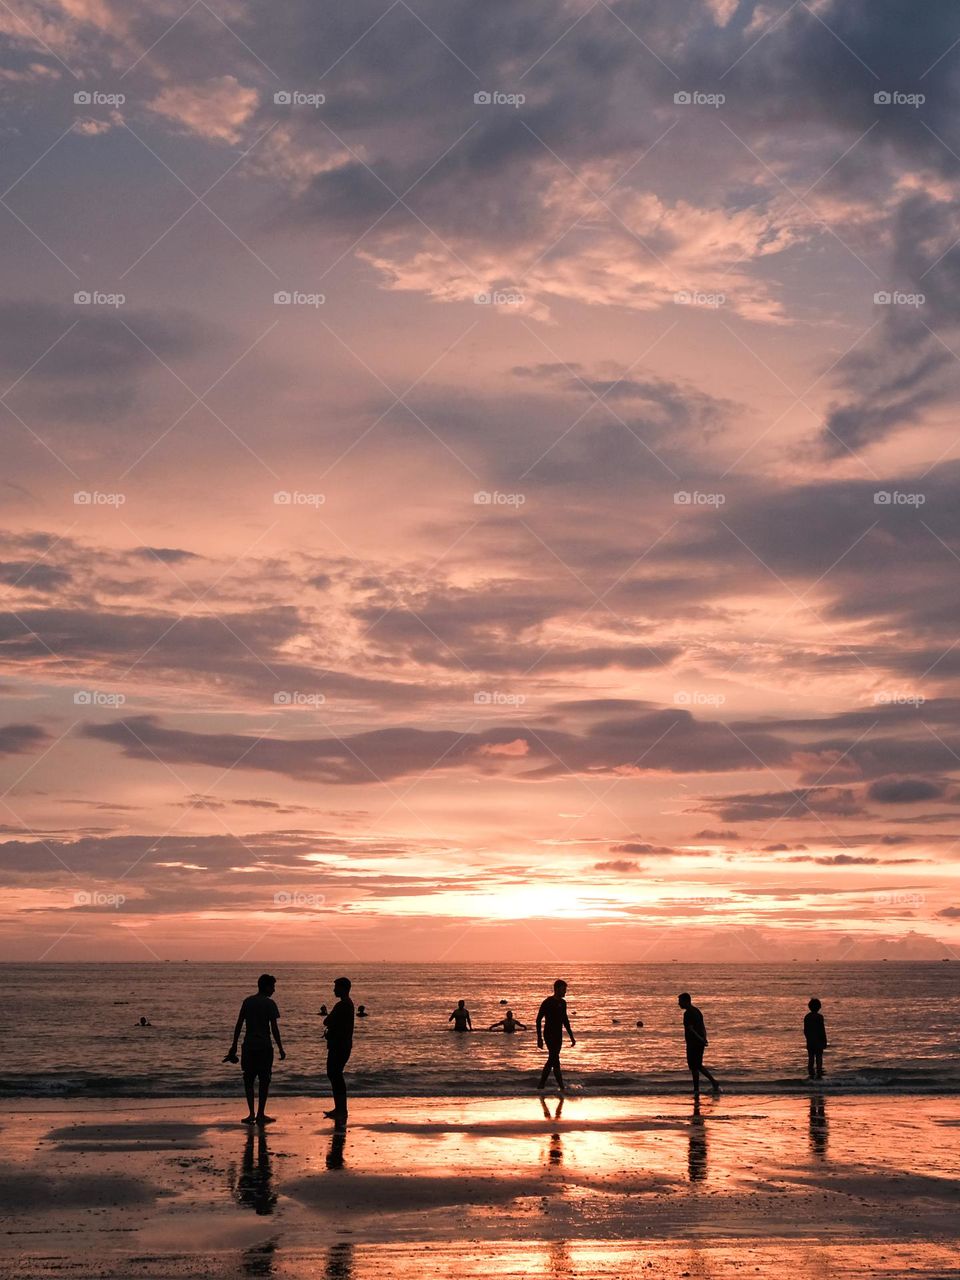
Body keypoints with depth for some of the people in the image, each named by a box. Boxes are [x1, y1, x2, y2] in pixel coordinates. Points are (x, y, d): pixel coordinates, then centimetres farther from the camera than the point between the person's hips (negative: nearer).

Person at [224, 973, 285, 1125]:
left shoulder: (247, 1001, 8)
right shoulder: (269, 1003, -6)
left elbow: (239, 1025, 8)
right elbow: (274, 1028, -10)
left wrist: (234, 1046, 14)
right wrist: (281, 1049, -4)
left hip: (248, 1046, 4)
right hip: (264, 1046, -4)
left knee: (248, 1080, 11)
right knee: (264, 1080, 4)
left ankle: (251, 1114, 5)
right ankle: (260, 1115, 4)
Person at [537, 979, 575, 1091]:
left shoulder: (562, 1003, 10)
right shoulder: (547, 1002, -12)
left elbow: (565, 1020, 21)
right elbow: (538, 1020, -11)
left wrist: (571, 1036, 19)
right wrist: (539, 1038, -16)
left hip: (558, 1036, 8)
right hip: (549, 1035, -8)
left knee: (552, 1060, 10)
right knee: (555, 1061, -9)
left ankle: (541, 1084, 17)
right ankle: (561, 1086, -9)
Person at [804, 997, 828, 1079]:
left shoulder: (806, 1017, 3)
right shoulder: (819, 1017, -12)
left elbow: (805, 1030, 8)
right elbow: (822, 1030, -12)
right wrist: (825, 1041, -4)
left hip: (810, 1041, 4)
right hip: (818, 1041, -4)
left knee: (811, 1058, 8)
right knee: (819, 1058, 1)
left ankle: (811, 1075, 6)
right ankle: (818, 1075, -2)